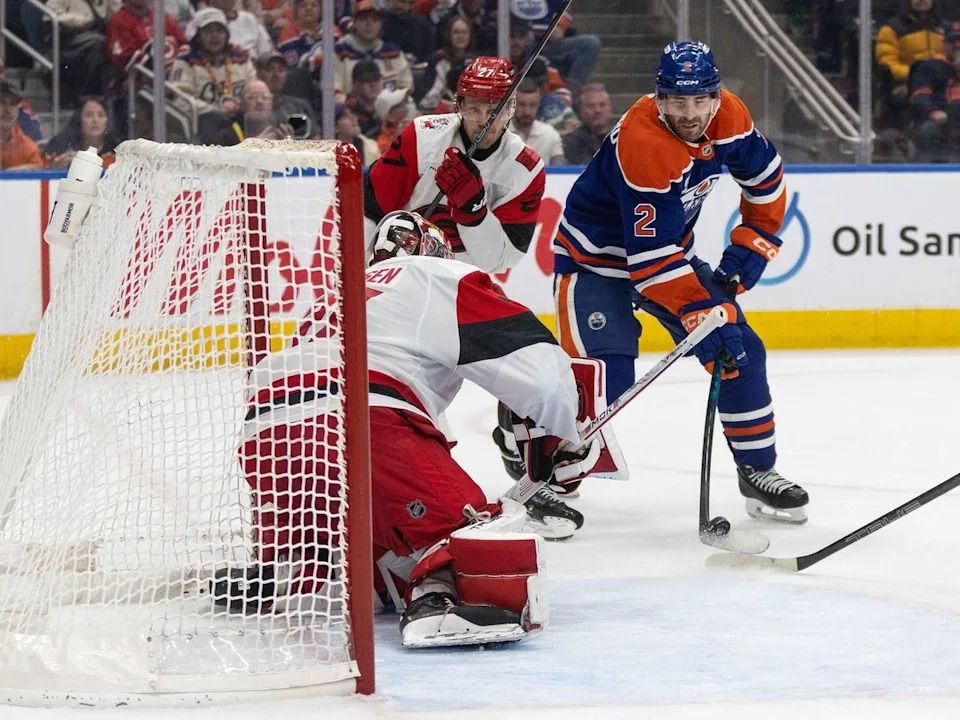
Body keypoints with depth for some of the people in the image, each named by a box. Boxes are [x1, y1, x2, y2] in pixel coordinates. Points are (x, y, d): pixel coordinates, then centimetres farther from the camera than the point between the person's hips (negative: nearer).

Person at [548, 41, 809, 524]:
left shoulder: (729, 117, -13)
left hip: (669, 250, 7)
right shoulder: (642, 144, -35)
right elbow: (650, 257, -35)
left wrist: (753, 244, 3)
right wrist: (703, 316, -36)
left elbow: (765, 177, 9)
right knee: (605, 377, -21)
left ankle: (758, 471, 15)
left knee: (741, 351, 0)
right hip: (595, 259, -7)